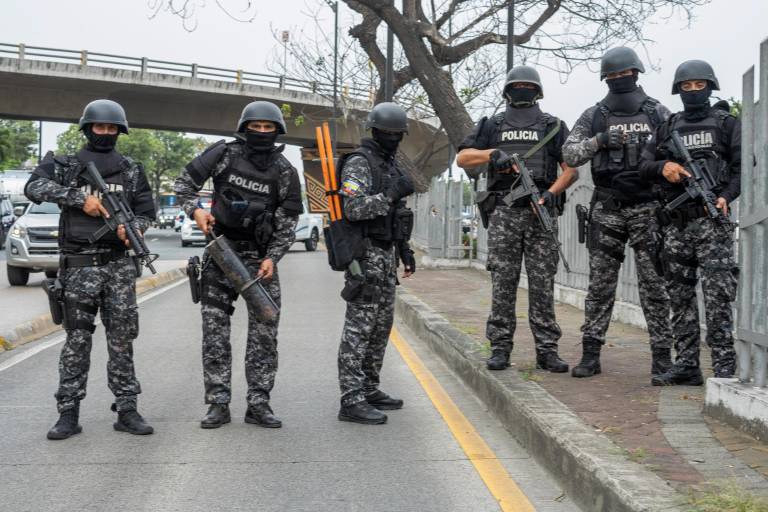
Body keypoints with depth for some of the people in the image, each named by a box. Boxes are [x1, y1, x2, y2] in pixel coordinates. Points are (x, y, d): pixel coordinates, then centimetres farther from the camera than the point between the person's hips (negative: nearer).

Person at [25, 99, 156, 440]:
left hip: (119, 264, 1)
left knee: (122, 339, 2)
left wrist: (133, 227, -13)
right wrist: (80, 198, -19)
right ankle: (68, 414, 6)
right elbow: (35, 187, -11)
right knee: (77, 340, 1)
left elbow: (146, 211, 10)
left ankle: (127, 410, 8)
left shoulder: (131, 170, 11)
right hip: (79, 266, -1)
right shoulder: (65, 165, 6)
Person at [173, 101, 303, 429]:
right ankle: (218, 404, 6)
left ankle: (258, 404, 7)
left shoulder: (284, 171, 0)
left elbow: (288, 221, 1)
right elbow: (184, 182, 4)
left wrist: (272, 258, -11)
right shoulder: (223, 154, -1)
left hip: (261, 255, 0)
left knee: (265, 332, -2)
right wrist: (195, 209, -15)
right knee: (215, 330, 0)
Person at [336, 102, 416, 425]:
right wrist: (393, 194, -30)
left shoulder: (391, 164, 17)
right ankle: (351, 401, -9)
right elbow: (353, 208, -24)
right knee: (359, 326, -10)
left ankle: (369, 390, 21)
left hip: (386, 252, 9)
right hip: (365, 252, -9)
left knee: (381, 324, 12)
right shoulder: (358, 163, -12)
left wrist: (405, 250, 18)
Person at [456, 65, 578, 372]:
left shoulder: (553, 127, 12)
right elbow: (462, 158, 8)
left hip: (540, 212, 0)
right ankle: (500, 348, 4)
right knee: (503, 283, -1)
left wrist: (552, 192, -13)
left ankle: (547, 350, 2)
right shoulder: (492, 126, 15)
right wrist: (492, 153, -9)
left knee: (543, 284, -2)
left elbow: (571, 169, 5)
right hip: (503, 212, 0)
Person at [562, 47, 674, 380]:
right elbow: (569, 154, -2)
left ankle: (662, 357, 3)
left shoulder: (657, 113, 4)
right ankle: (591, 355, 9)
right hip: (607, 209, 1)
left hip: (647, 207, -1)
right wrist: (599, 141, -18)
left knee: (653, 284, -1)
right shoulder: (594, 116, 5)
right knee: (600, 284, 4)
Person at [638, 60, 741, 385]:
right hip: (676, 223, 5)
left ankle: (725, 365, -9)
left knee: (717, 295, -12)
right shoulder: (668, 129, 18)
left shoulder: (727, 124, 8)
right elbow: (644, 167, 13)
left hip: (711, 218, -4)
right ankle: (686, 365, 11)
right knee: (680, 296, 6)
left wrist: (726, 196, -14)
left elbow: (743, 166, 1)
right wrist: (663, 166, -8)